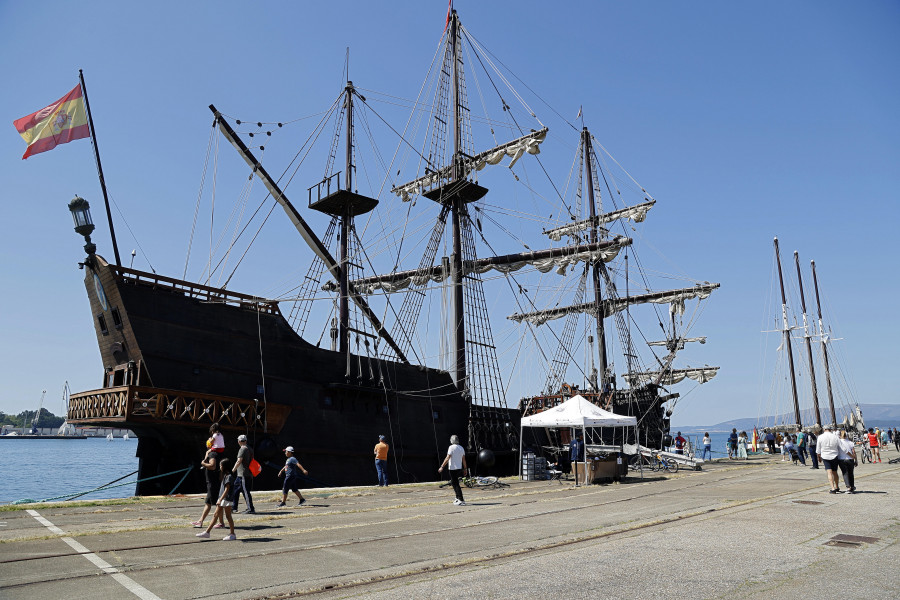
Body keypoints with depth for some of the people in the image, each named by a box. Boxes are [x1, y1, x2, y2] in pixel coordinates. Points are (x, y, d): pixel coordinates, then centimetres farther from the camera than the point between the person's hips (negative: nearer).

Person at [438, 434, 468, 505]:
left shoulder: (451, 447, -12)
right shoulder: (461, 448, 10)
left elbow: (447, 458, -17)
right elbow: (464, 459, 14)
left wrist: (442, 467, -16)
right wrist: (465, 468, 23)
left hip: (452, 468, -8)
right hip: (459, 468, 8)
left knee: (456, 484, -6)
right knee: (453, 483, 21)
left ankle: (461, 500, -10)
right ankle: (458, 498, 25)